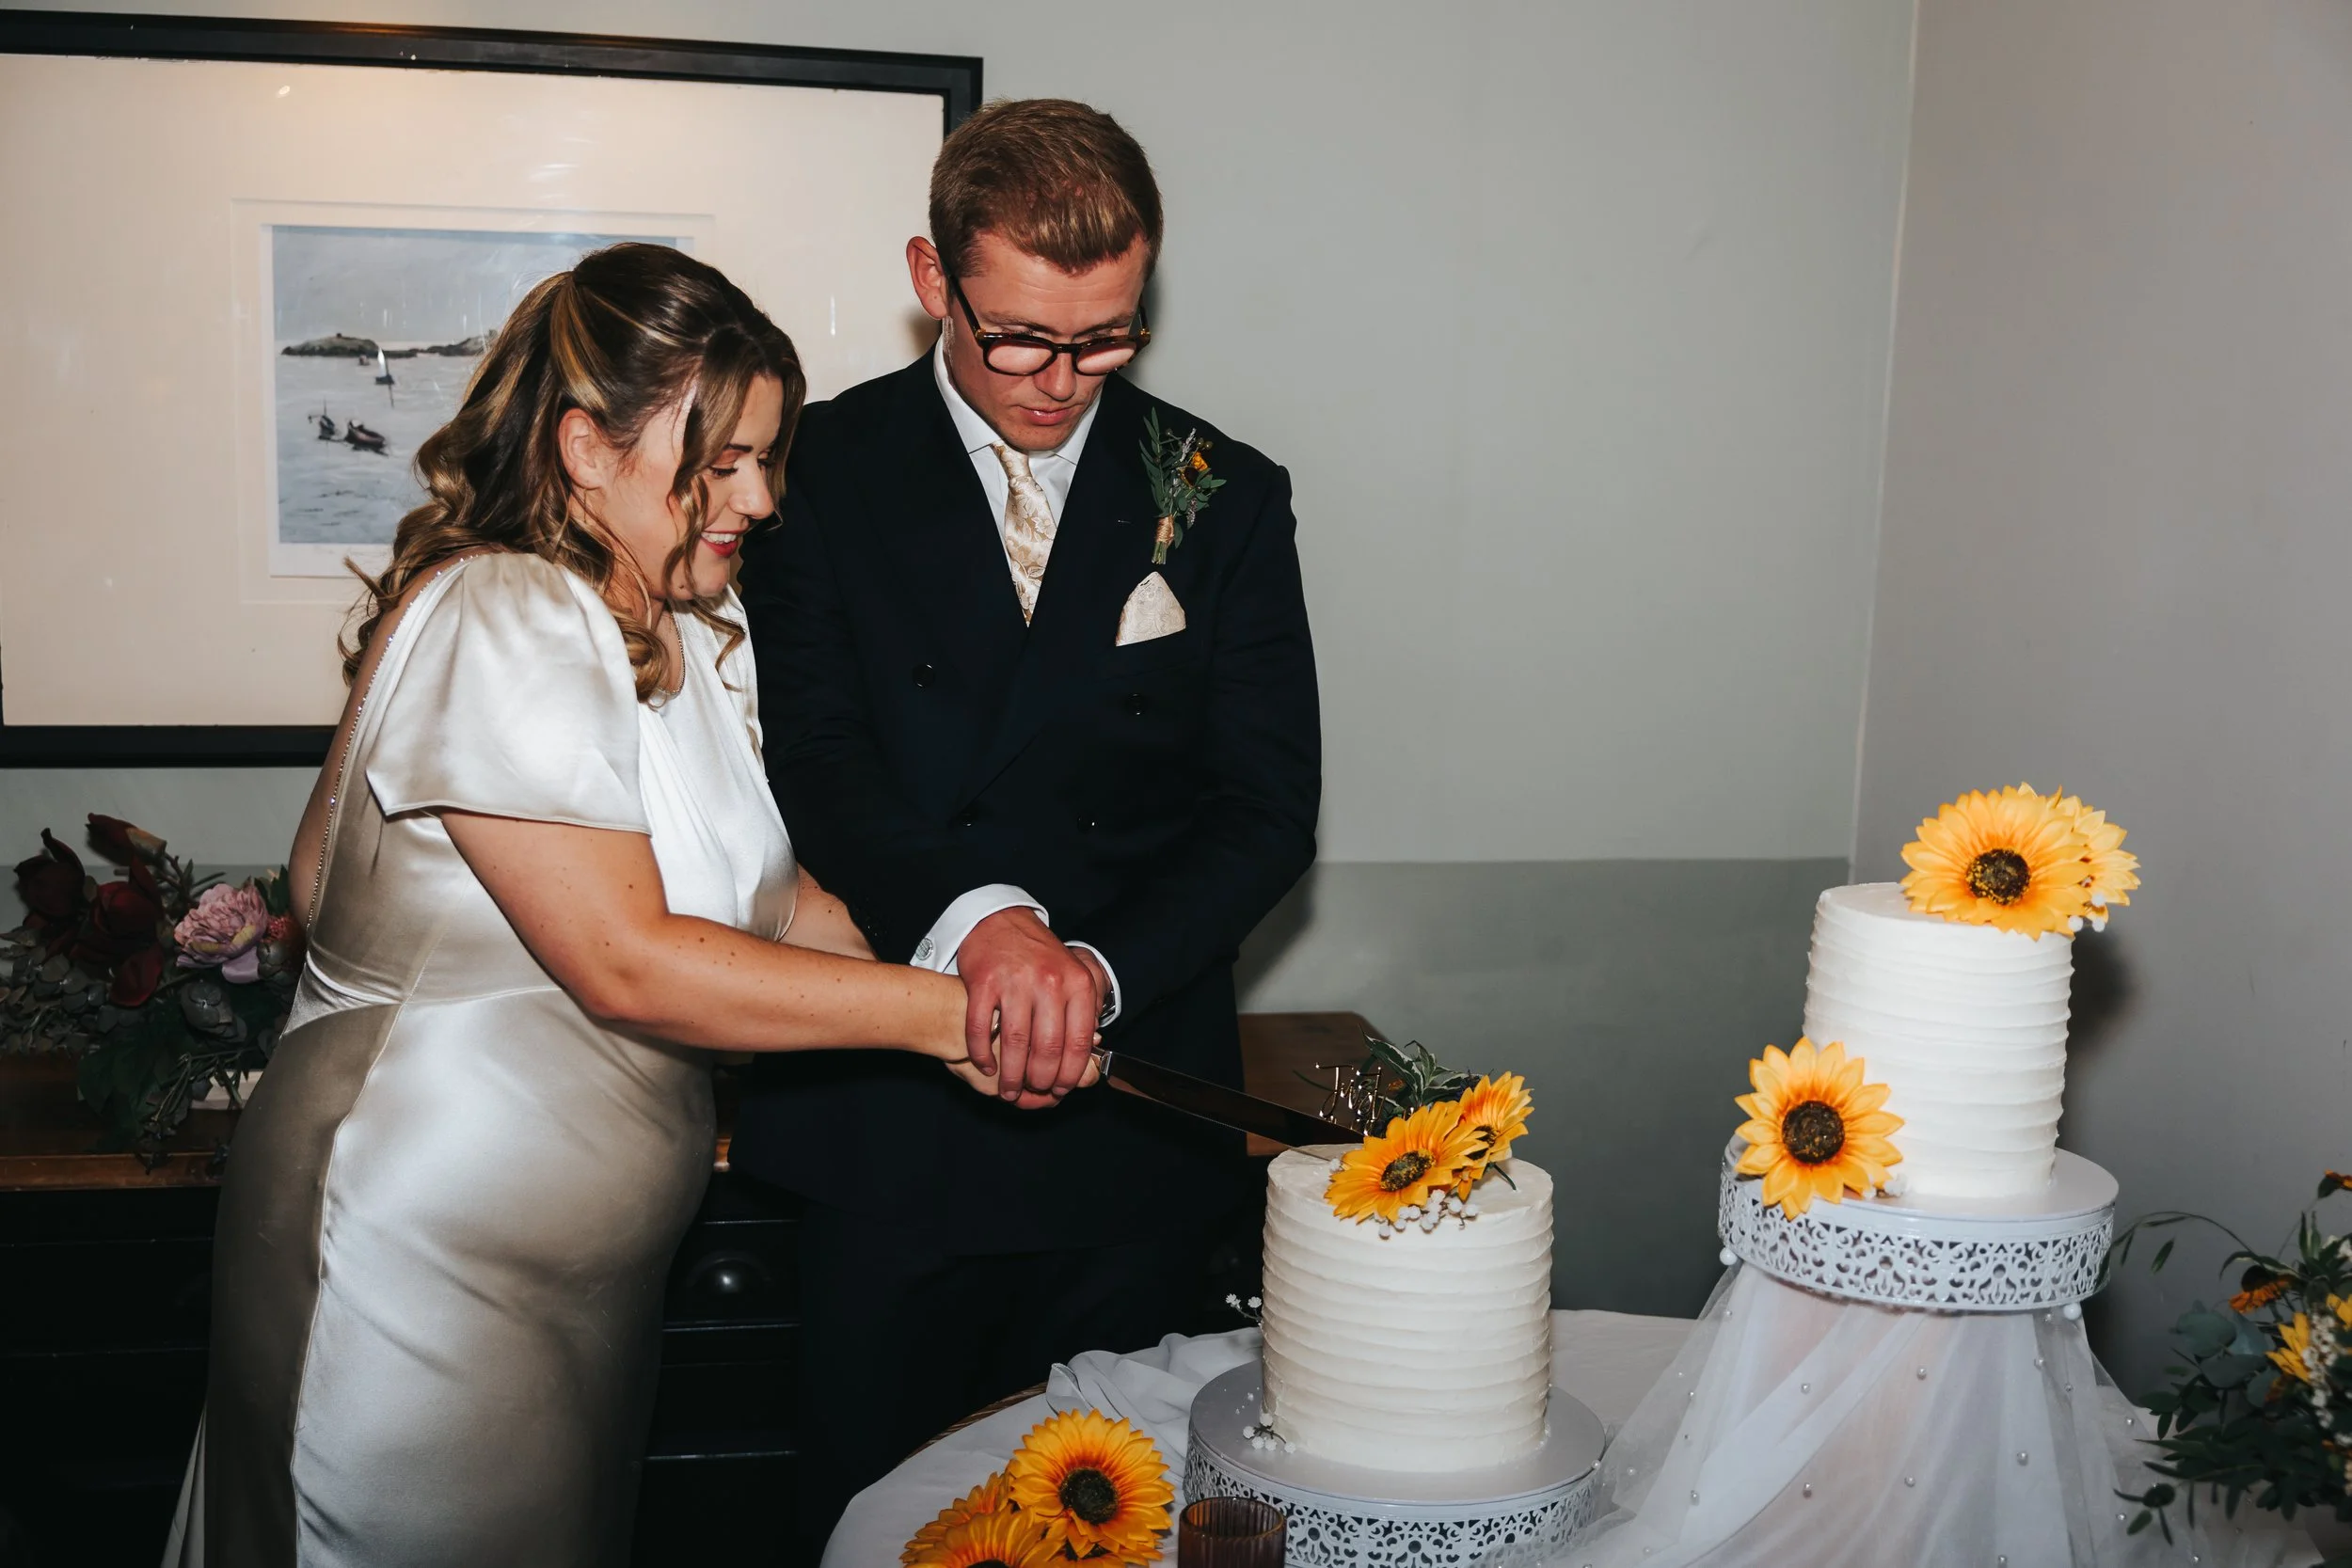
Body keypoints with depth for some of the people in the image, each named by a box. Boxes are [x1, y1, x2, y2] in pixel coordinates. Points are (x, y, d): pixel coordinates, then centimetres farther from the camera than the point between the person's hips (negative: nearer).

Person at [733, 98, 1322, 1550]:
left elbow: (1269, 806, -3)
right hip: (888, 1122, -1)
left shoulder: (1226, 499, 2)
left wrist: (1098, 968, -19)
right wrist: (977, 916, -29)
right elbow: (817, 761, -11)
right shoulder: (822, 471, -1)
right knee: (873, 1517, 13)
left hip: (1135, 1128, 1)